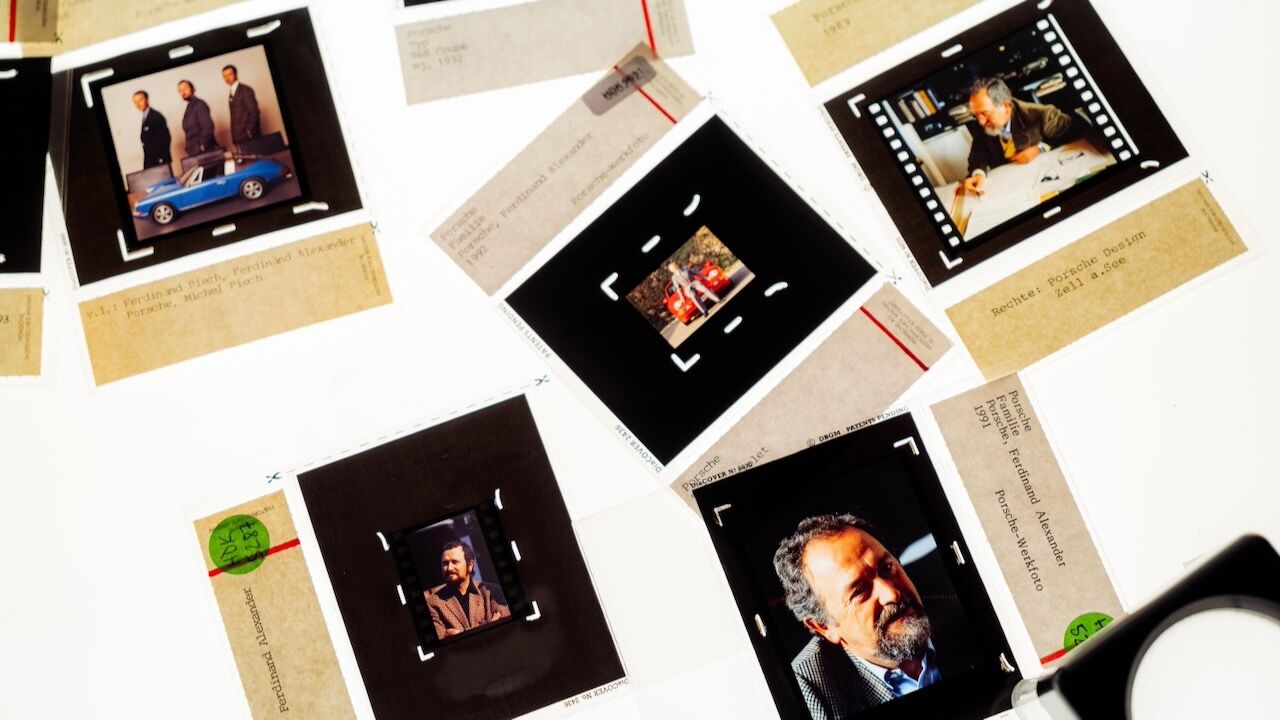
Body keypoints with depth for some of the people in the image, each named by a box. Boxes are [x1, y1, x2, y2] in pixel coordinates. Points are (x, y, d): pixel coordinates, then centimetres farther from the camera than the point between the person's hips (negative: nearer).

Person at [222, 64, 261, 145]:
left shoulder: (245, 90, -4)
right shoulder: (231, 94, 17)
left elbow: (254, 112, -9)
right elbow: (234, 117, 16)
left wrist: (249, 132, -14)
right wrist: (234, 137, 6)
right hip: (239, 138, 6)